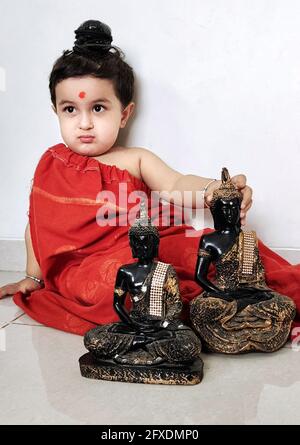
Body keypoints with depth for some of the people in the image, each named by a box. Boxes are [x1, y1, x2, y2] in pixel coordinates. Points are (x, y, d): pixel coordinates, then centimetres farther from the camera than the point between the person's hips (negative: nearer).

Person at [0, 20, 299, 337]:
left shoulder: (136, 160, 8)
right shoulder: (52, 163, 13)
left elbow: (175, 186, -9)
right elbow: (38, 224, 21)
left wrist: (213, 190, -31)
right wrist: (34, 276, 24)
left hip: (142, 248, 1)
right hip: (82, 266, 0)